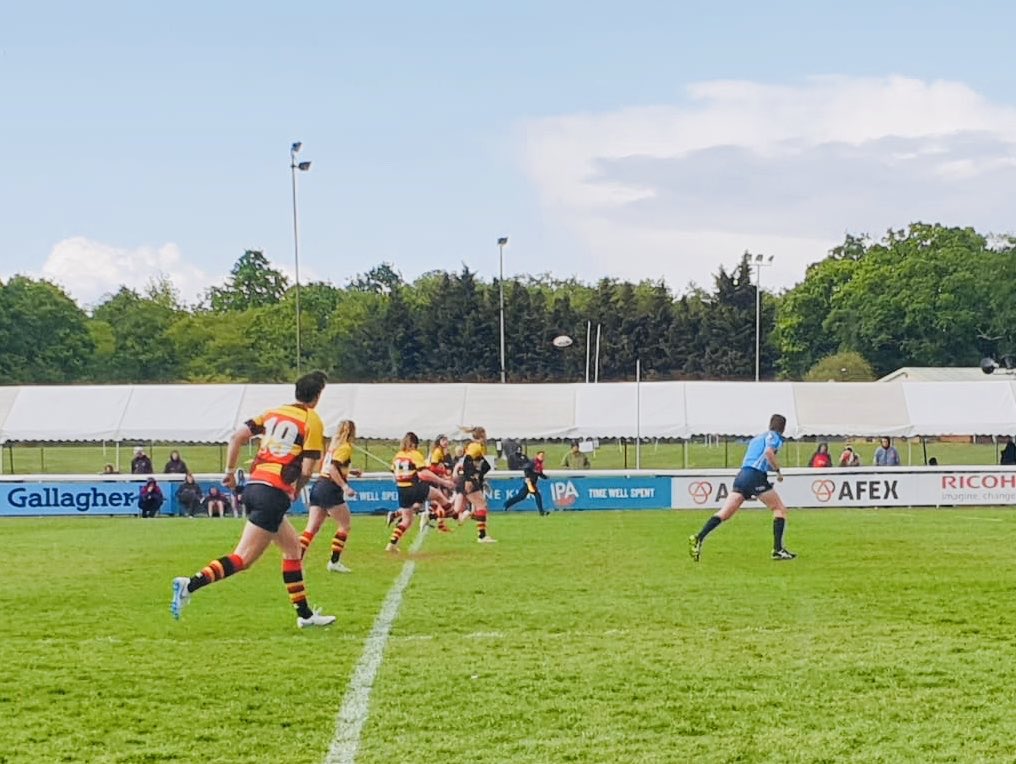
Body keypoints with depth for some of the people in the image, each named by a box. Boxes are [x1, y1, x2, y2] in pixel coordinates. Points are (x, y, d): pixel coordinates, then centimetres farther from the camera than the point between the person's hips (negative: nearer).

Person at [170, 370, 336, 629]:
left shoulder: (274, 413, 15)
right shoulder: (313, 421, -2)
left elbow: (237, 436, 7)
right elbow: (307, 470, -8)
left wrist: (230, 470, 17)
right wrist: (296, 491, 11)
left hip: (254, 485, 8)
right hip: (276, 493, -8)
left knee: (293, 547, 20)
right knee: (243, 558, -10)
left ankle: (305, 614, 24)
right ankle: (191, 585, -25)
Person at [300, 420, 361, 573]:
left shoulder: (334, 445, 19)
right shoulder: (346, 447, -7)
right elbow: (333, 468, -19)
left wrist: (349, 472, 29)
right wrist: (345, 487, -25)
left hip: (319, 486, 8)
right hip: (330, 489, -8)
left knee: (312, 528, 1)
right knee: (345, 525, 5)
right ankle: (334, 562, 4)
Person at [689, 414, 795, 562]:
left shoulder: (756, 438, 28)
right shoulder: (773, 436, 4)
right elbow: (768, 452, -16)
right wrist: (778, 470, -8)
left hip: (742, 474, 7)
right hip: (756, 476, -7)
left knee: (725, 513, 0)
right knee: (780, 509, 6)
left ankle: (698, 538, -16)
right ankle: (778, 550, -2)